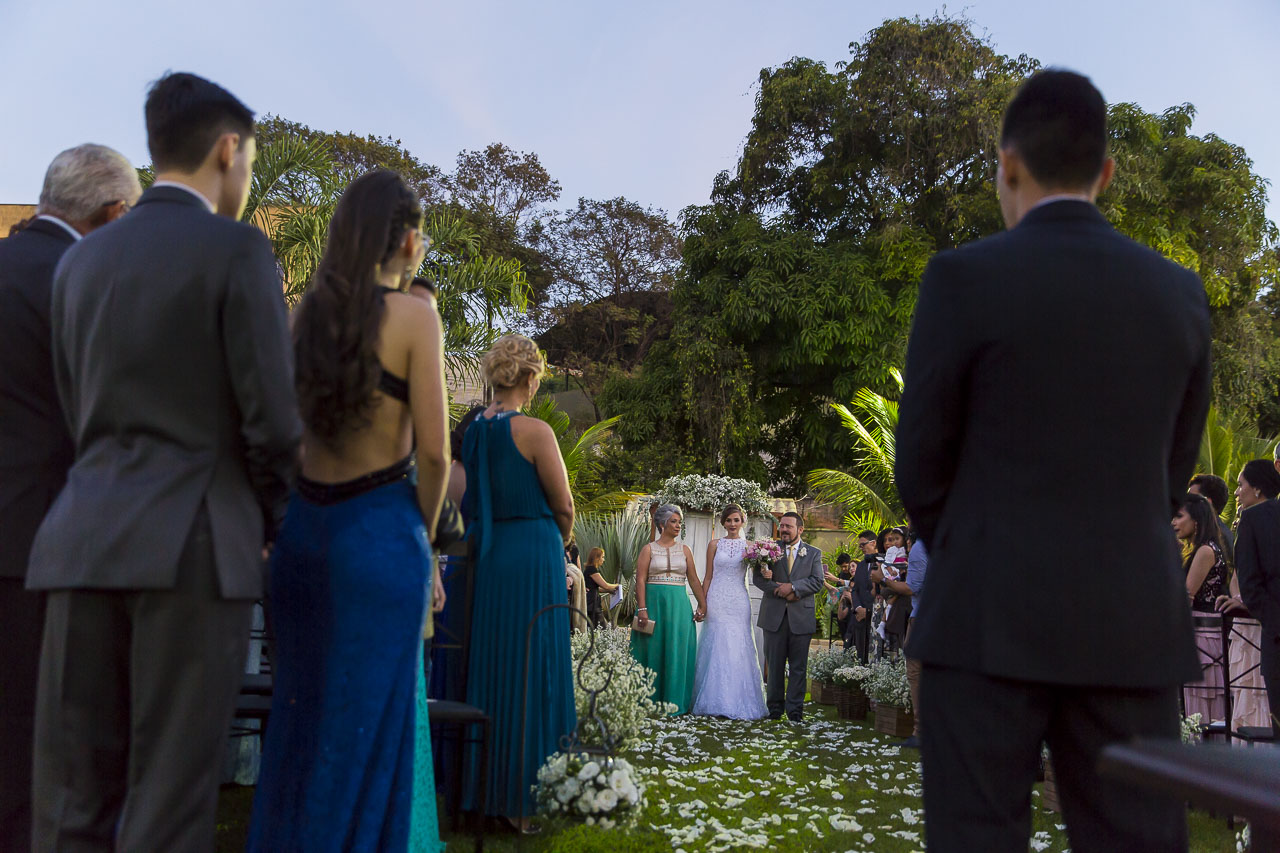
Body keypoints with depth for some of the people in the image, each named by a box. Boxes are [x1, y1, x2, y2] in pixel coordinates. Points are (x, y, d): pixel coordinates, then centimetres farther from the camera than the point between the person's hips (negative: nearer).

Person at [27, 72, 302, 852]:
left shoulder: (80, 260, 15)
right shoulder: (238, 250, -4)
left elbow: (82, 415, 17)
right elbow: (272, 422, -8)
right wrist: (268, 519, 11)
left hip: (86, 540, 6)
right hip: (195, 545, -6)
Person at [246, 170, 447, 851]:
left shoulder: (308, 312, 6)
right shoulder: (413, 315, -9)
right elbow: (433, 451, -14)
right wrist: (425, 530, 2)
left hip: (303, 526, 6)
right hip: (380, 528, -6)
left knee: (300, 708, 18)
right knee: (370, 715, 6)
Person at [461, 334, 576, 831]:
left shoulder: (473, 431, 5)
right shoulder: (534, 431, -13)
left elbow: (469, 500, 12)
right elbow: (563, 505, -8)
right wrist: (561, 540, 11)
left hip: (485, 559, 6)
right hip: (534, 556, -6)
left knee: (489, 665, 13)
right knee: (531, 671, 1)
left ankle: (484, 789, 22)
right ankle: (522, 801, 8)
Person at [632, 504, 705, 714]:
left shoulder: (684, 550, 11)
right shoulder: (649, 549, 3)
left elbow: (694, 580, 8)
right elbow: (640, 580, -4)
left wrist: (703, 604, -2)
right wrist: (642, 609, -14)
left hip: (679, 605, 2)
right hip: (654, 602, -2)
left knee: (676, 652, 1)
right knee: (653, 651, 1)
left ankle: (673, 702, 7)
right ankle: (649, 702, 9)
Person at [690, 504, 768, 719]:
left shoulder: (749, 546, 8)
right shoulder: (715, 544, 7)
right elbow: (708, 577, 8)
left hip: (739, 602, 0)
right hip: (717, 601, 0)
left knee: (738, 650, -3)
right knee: (716, 649, -2)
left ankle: (737, 701, 5)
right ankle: (714, 702, 4)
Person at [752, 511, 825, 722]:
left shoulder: (814, 553, 8)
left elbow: (817, 581, -3)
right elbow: (757, 577, -1)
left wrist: (793, 587, -16)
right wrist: (781, 591, -12)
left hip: (801, 617, 0)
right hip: (774, 616, 0)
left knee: (798, 666, 3)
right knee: (774, 665, 6)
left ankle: (795, 710, 10)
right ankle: (775, 708, 15)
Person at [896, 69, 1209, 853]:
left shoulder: (963, 279, -8)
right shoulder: (1179, 292, 7)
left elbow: (923, 465, -2)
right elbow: (1173, 470, 13)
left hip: (992, 623, -4)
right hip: (1131, 625, 5)